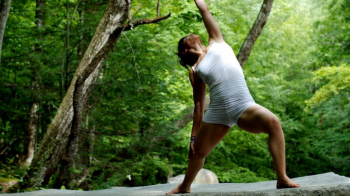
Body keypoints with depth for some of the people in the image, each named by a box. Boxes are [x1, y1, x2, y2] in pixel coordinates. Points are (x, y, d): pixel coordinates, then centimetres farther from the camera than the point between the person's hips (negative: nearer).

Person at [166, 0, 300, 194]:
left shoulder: (217, 43, 16)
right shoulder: (195, 71, 14)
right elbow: (198, 106, 15)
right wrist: (194, 136, 13)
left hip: (245, 106, -1)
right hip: (218, 112, 2)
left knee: (273, 122, -30)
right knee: (197, 151, 15)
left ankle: (282, 179, -26)